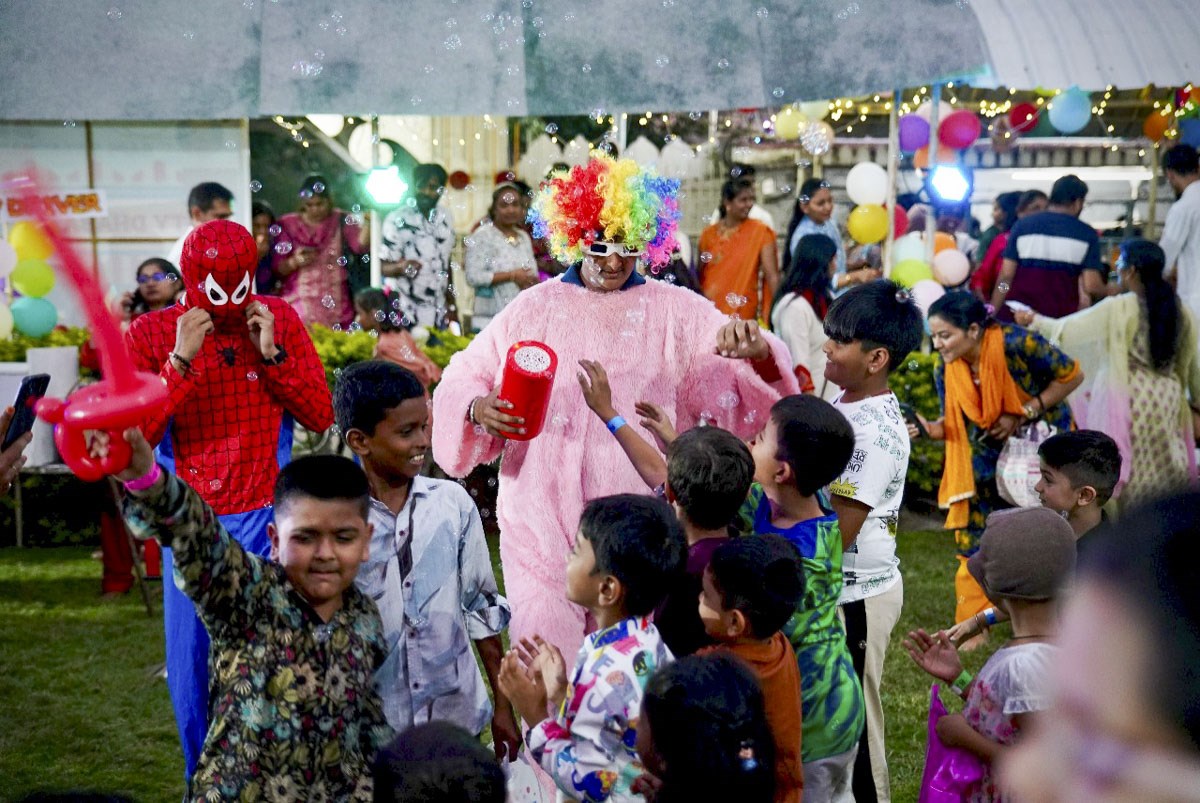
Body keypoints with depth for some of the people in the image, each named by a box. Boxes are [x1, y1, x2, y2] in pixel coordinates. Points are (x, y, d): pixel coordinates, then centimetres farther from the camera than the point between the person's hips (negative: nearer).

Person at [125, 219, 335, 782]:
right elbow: (133, 436, -11)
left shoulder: (280, 320, 0)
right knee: (190, 663, 5)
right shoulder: (150, 335, -3)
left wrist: (272, 353, -13)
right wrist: (180, 360, -18)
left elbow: (321, 417, -2)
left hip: (266, 520, 0)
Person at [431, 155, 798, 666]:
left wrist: (757, 354, -26)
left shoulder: (675, 311, 4)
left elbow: (748, 384, -3)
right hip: (545, 520, 0)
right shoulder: (533, 309, 6)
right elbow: (460, 382, 7)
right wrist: (477, 408, -16)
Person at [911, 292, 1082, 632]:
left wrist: (1022, 414, -23)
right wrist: (931, 428, -27)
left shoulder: (1017, 344, -28)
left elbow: (1072, 375, -17)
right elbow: (955, 422, -4)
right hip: (991, 452, 4)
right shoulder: (946, 368, -13)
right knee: (974, 537, -1)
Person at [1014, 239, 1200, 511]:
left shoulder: (1117, 309, -12)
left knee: (1121, 466, 6)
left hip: (1127, 400, -4)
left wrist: (1034, 321, 8)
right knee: (1159, 466, 14)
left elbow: (1066, 329, -9)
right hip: (1167, 401, 5)